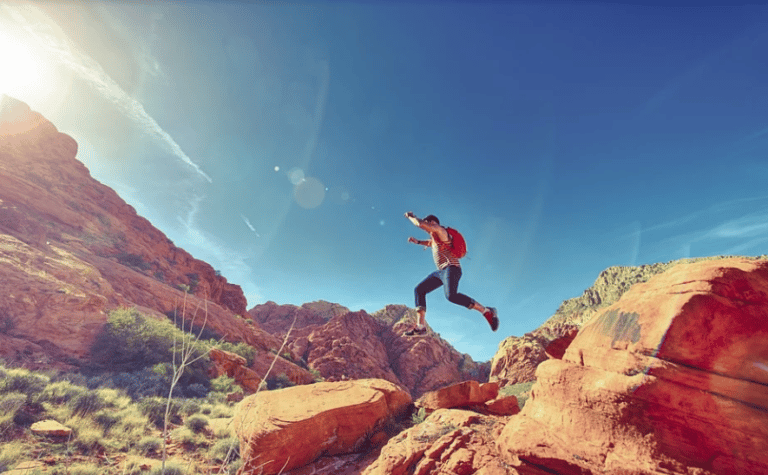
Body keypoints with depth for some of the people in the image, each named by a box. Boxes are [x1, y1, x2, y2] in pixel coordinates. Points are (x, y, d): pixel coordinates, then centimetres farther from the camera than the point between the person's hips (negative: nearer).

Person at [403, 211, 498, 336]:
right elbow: (430, 243, 48)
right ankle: (420, 325, -7)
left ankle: (486, 311, -22)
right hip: (440, 272, 10)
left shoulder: (440, 231, -3)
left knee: (451, 296, -33)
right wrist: (417, 241, 33)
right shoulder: (435, 237, 24)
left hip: (451, 269, -10)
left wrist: (411, 217, 4)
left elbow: (420, 224, -14)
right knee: (419, 290, 2)